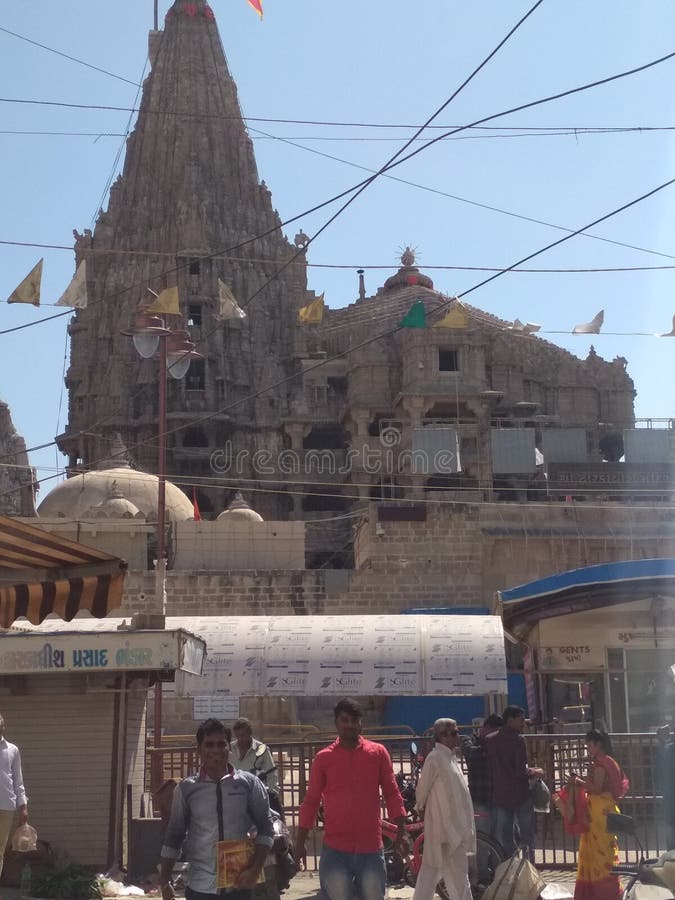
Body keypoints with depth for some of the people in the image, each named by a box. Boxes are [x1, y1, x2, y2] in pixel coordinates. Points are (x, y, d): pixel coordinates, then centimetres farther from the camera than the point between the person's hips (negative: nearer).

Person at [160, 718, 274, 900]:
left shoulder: (249, 784, 1)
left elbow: (265, 829, 2)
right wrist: (165, 882, 5)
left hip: (239, 885, 0)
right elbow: (173, 836, 9)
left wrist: (255, 869, -10)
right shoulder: (186, 788, 3)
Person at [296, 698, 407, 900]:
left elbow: (392, 793, 7)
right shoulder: (323, 758, 2)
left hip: (371, 847, 1)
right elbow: (311, 801, 6)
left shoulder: (378, 753, 4)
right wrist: (300, 843, 4)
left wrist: (401, 830, -3)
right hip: (335, 849, -1)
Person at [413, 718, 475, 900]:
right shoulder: (435, 758, -16)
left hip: (456, 826, 9)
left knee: (431, 870, 14)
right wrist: (421, 808, 3)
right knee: (458, 878, -4)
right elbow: (422, 789, -9)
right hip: (444, 826, -9)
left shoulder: (450, 757, 13)